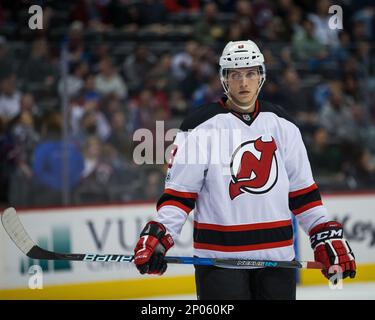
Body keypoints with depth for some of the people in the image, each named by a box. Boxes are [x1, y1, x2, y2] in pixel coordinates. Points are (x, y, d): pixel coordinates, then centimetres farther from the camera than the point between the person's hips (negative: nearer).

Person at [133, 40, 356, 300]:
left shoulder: (282, 125, 9)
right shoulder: (201, 126, -4)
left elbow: (303, 190, 13)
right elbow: (180, 191, -3)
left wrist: (328, 237, 7)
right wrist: (157, 236, -16)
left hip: (277, 254, 4)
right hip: (218, 256, -4)